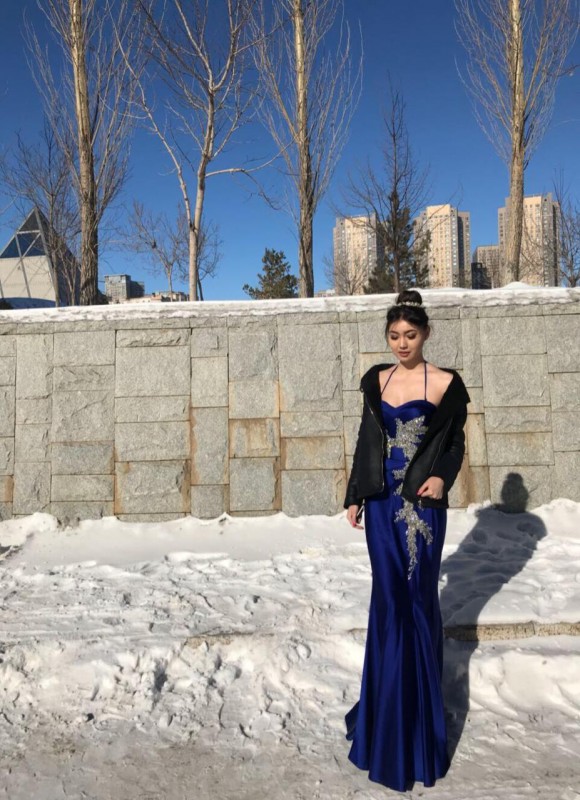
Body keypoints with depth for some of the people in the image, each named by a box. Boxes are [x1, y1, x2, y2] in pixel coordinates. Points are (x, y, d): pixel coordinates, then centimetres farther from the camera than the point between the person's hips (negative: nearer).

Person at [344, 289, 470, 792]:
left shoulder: (446, 383, -4)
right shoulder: (376, 379, 7)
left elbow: (455, 441, 1)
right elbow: (366, 441, 10)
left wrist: (442, 478, -18)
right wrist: (354, 496, 9)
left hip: (422, 503, -3)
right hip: (381, 502, 3)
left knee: (418, 596, 7)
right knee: (388, 598, 12)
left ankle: (422, 693, 28)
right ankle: (387, 692, 30)